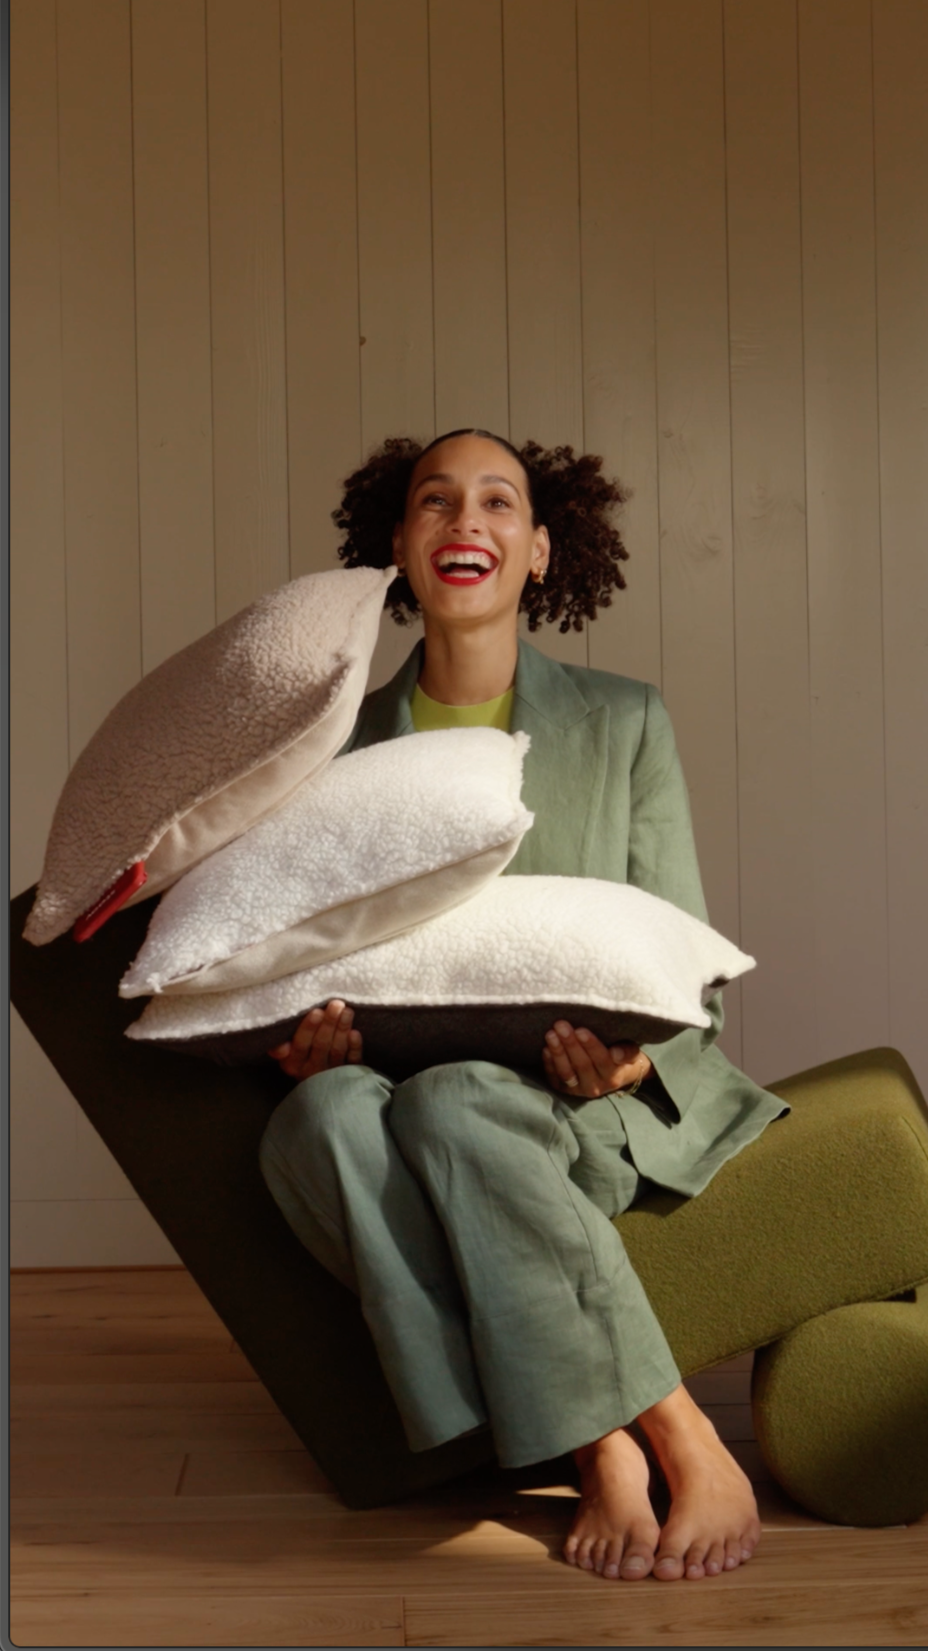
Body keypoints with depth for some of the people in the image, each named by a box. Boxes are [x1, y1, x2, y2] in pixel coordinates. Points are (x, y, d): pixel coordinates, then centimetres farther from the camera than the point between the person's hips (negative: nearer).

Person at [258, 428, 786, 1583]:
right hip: (429, 1104, 2)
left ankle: (692, 1454, -26)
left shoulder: (624, 721, 7)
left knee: (448, 1103, -36)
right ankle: (602, 1453, -29)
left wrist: (633, 1050, -17)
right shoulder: (343, 750, 12)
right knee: (320, 1117, -33)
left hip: (600, 1106, -2)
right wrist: (300, 1039, -10)